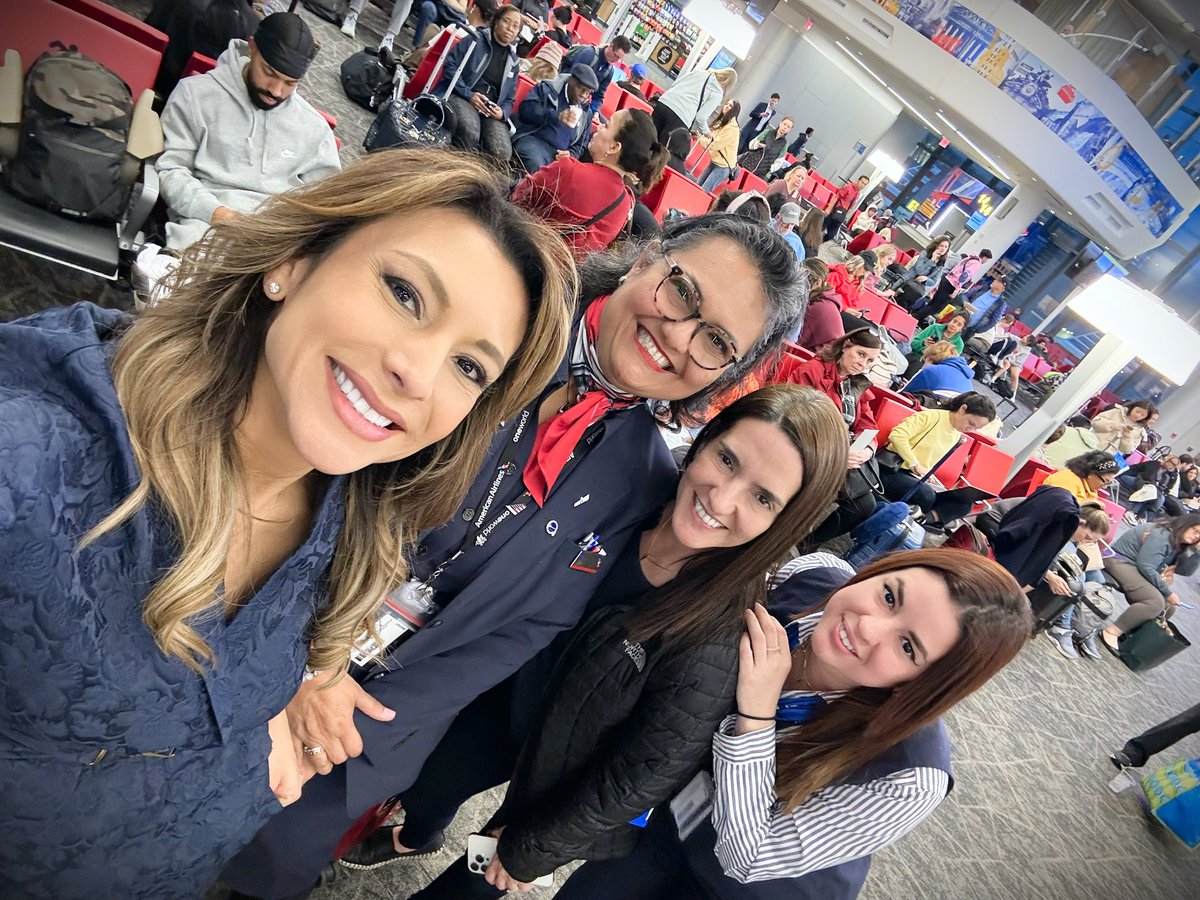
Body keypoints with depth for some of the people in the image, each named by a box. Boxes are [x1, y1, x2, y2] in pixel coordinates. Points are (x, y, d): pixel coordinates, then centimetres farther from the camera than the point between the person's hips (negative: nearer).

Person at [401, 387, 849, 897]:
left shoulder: (720, 644, -35)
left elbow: (640, 780, -22)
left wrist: (525, 850, -9)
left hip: (565, 775, -3)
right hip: (506, 705, 3)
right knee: (429, 778, 26)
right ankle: (414, 835, 59)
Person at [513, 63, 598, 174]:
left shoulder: (586, 114, 19)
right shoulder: (548, 88, 7)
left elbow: (581, 146, 25)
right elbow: (526, 109, -9)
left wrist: (570, 154, -1)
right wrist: (556, 117, -22)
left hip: (559, 155, 4)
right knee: (536, 166, -38)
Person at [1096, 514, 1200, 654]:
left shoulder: (1178, 543, 10)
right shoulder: (1162, 535, -20)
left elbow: (1185, 570, 7)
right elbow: (1146, 567, -25)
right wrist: (1168, 592, -19)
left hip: (1136, 569, 10)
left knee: (1168, 608, 4)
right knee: (1155, 602, -27)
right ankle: (1111, 632, -23)